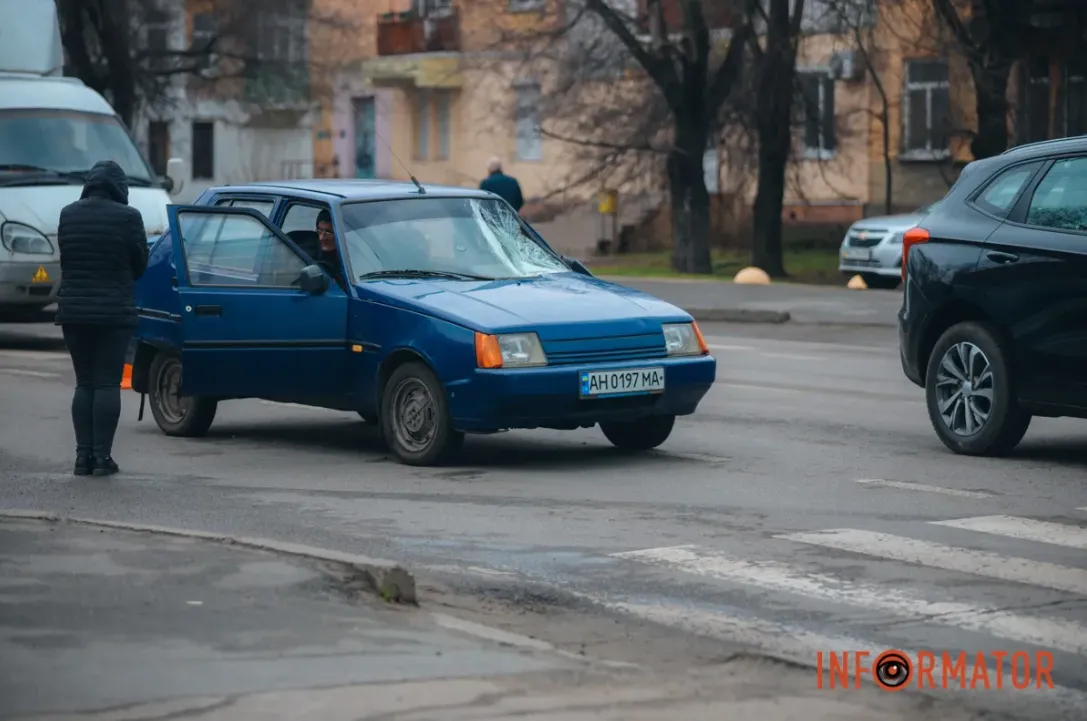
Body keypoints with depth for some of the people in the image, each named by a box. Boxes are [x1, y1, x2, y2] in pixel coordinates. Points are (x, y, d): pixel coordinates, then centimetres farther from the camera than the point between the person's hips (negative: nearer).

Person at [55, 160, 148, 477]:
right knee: (108, 383, 0)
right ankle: (102, 456, -3)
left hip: (73, 311, 4)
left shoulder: (68, 215, 2)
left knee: (84, 383, 10)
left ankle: (83, 455, 6)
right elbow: (140, 263, 0)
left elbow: (64, 258, 9)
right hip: (114, 312, -4)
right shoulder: (127, 216, -10)